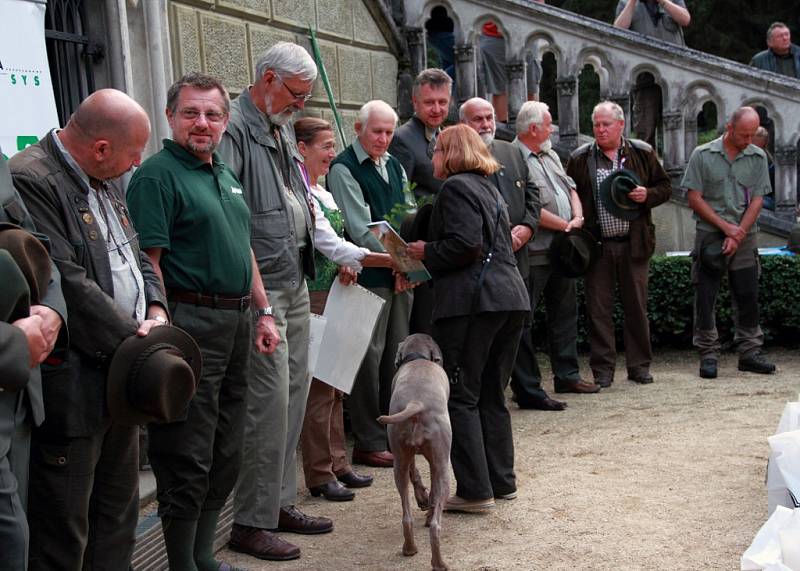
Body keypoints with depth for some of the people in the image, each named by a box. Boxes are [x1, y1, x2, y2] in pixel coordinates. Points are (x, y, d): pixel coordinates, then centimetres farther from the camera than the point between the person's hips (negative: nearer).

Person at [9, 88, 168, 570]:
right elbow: (67, 285, -24)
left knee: (119, 517, 20)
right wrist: (133, 337, -17)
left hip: (120, 378, 9)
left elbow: (137, 257, 18)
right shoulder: (30, 182, -18)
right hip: (72, 391, -9)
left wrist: (156, 312, 0)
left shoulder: (107, 182, 12)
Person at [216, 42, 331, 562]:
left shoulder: (284, 130, 18)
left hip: (296, 284, 10)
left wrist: (306, 208, 13)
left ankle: (281, 503, 26)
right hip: (259, 288, -9)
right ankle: (251, 523, 6)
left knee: (295, 396, 13)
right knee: (269, 400, -6)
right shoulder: (236, 129, -13)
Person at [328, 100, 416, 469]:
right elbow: (360, 227, -13)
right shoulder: (344, 169, -7)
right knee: (369, 357, -4)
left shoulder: (394, 165, 16)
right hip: (370, 275, -7)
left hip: (401, 272, 7)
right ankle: (368, 442, 4)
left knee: (397, 354, 12)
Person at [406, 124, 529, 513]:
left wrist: (426, 253, -3)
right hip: (510, 297, 9)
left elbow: (465, 245, -18)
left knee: (462, 396, -2)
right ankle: (502, 482, 21)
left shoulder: (456, 187, -6)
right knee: (492, 396, 15)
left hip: (472, 302, -9)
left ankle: (475, 490, -1)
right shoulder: (488, 188, 23)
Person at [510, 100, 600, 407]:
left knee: (565, 312, 18)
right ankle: (527, 389, -2)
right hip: (533, 254, -10)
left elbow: (571, 189, 18)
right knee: (522, 321, -5)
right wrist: (565, 225, -12)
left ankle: (567, 375, 31)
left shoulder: (551, 156, 17)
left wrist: (578, 217, -3)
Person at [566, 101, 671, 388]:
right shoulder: (580, 158, 4)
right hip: (597, 244, -1)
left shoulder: (643, 153, 6)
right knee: (599, 309, 2)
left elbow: (665, 187, 12)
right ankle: (603, 369, 11)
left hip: (634, 243, 1)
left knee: (637, 306, 8)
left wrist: (647, 195, -10)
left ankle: (639, 365, 20)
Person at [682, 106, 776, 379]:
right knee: (705, 297, -1)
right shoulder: (702, 155, -2)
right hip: (710, 234, -2)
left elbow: (756, 200, 1)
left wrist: (738, 234, -10)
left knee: (748, 296, 5)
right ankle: (708, 355, 7)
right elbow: (694, 198, -4)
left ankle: (749, 352, 15)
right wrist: (726, 227, -9)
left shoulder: (758, 157, 5)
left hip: (744, 237, 2)